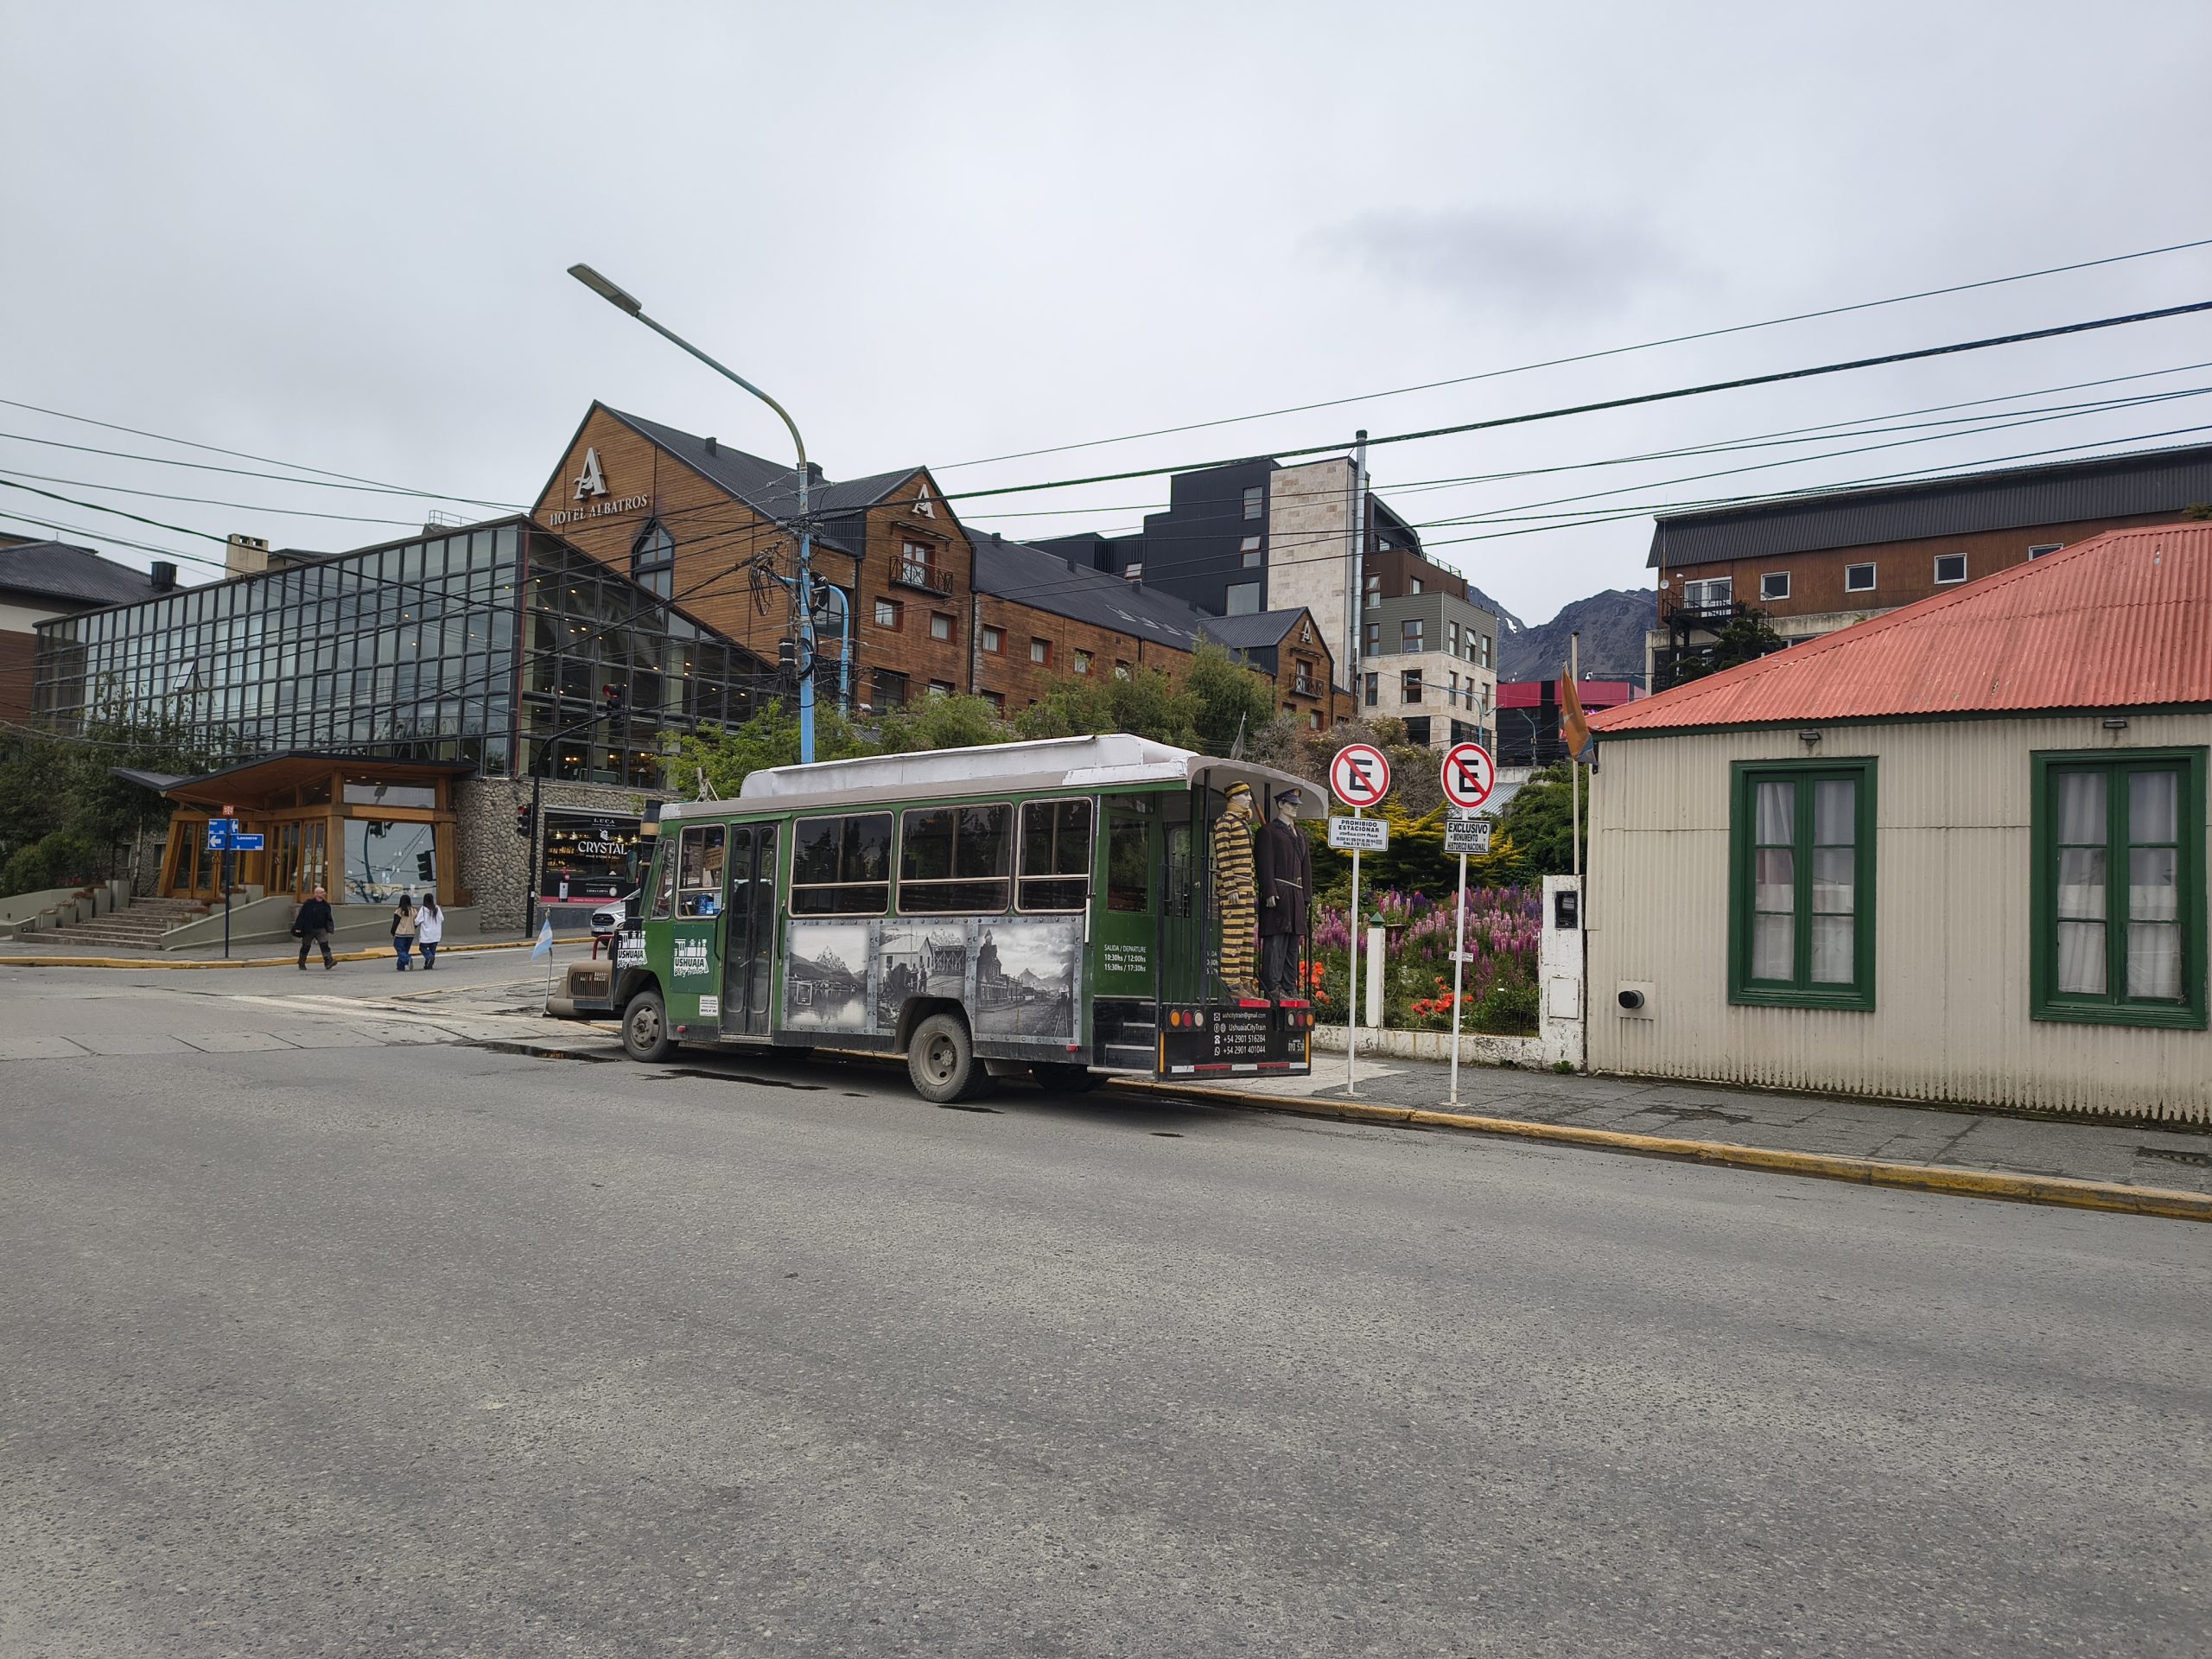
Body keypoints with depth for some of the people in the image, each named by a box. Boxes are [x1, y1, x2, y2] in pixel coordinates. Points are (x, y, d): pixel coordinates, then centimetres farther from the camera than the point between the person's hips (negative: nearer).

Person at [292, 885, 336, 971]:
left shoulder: (325, 905, 7)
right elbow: (301, 916, -7)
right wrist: (298, 928, -11)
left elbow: (328, 918, 14)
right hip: (308, 930, -3)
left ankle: (328, 961, -23)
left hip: (321, 929, 3)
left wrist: (329, 926, 1)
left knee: (325, 944, -15)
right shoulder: (308, 903, -7)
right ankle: (301, 964, 24)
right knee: (305, 946, 8)